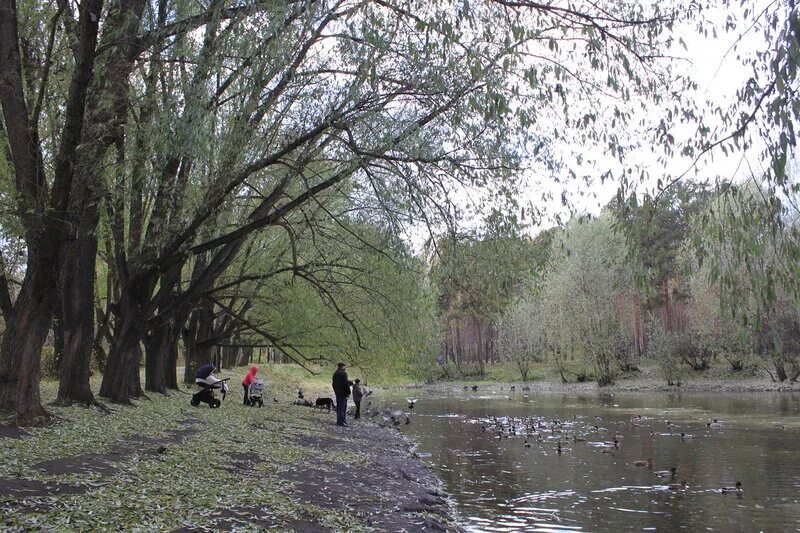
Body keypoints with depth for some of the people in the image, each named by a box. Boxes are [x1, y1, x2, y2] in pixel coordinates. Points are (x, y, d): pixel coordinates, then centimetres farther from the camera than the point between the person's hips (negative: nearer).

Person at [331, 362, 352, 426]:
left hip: (337, 392, 8)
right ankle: (342, 421, -8)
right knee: (343, 407, -6)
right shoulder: (343, 373, -14)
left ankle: (338, 421, 16)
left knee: (338, 407, 13)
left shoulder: (335, 374, 13)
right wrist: (348, 392, -10)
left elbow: (333, 383, 19)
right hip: (343, 392, -8)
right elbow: (346, 383, -17)